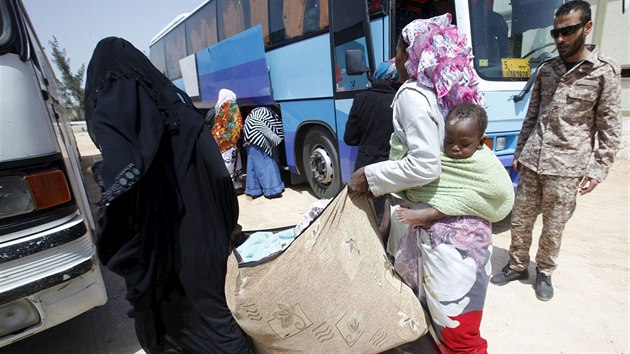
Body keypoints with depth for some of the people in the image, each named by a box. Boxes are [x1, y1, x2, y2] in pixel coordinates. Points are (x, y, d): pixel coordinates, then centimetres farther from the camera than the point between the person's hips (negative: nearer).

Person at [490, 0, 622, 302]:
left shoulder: (605, 71, -2)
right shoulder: (546, 68, 9)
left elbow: (609, 128, -2)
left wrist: (597, 169, -8)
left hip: (566, 167, -3)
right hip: (531, 162, 4)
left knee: (553, 229, 8)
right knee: (520, 221, 11)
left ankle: (545, 272, 30)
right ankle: (517, 266, 29)